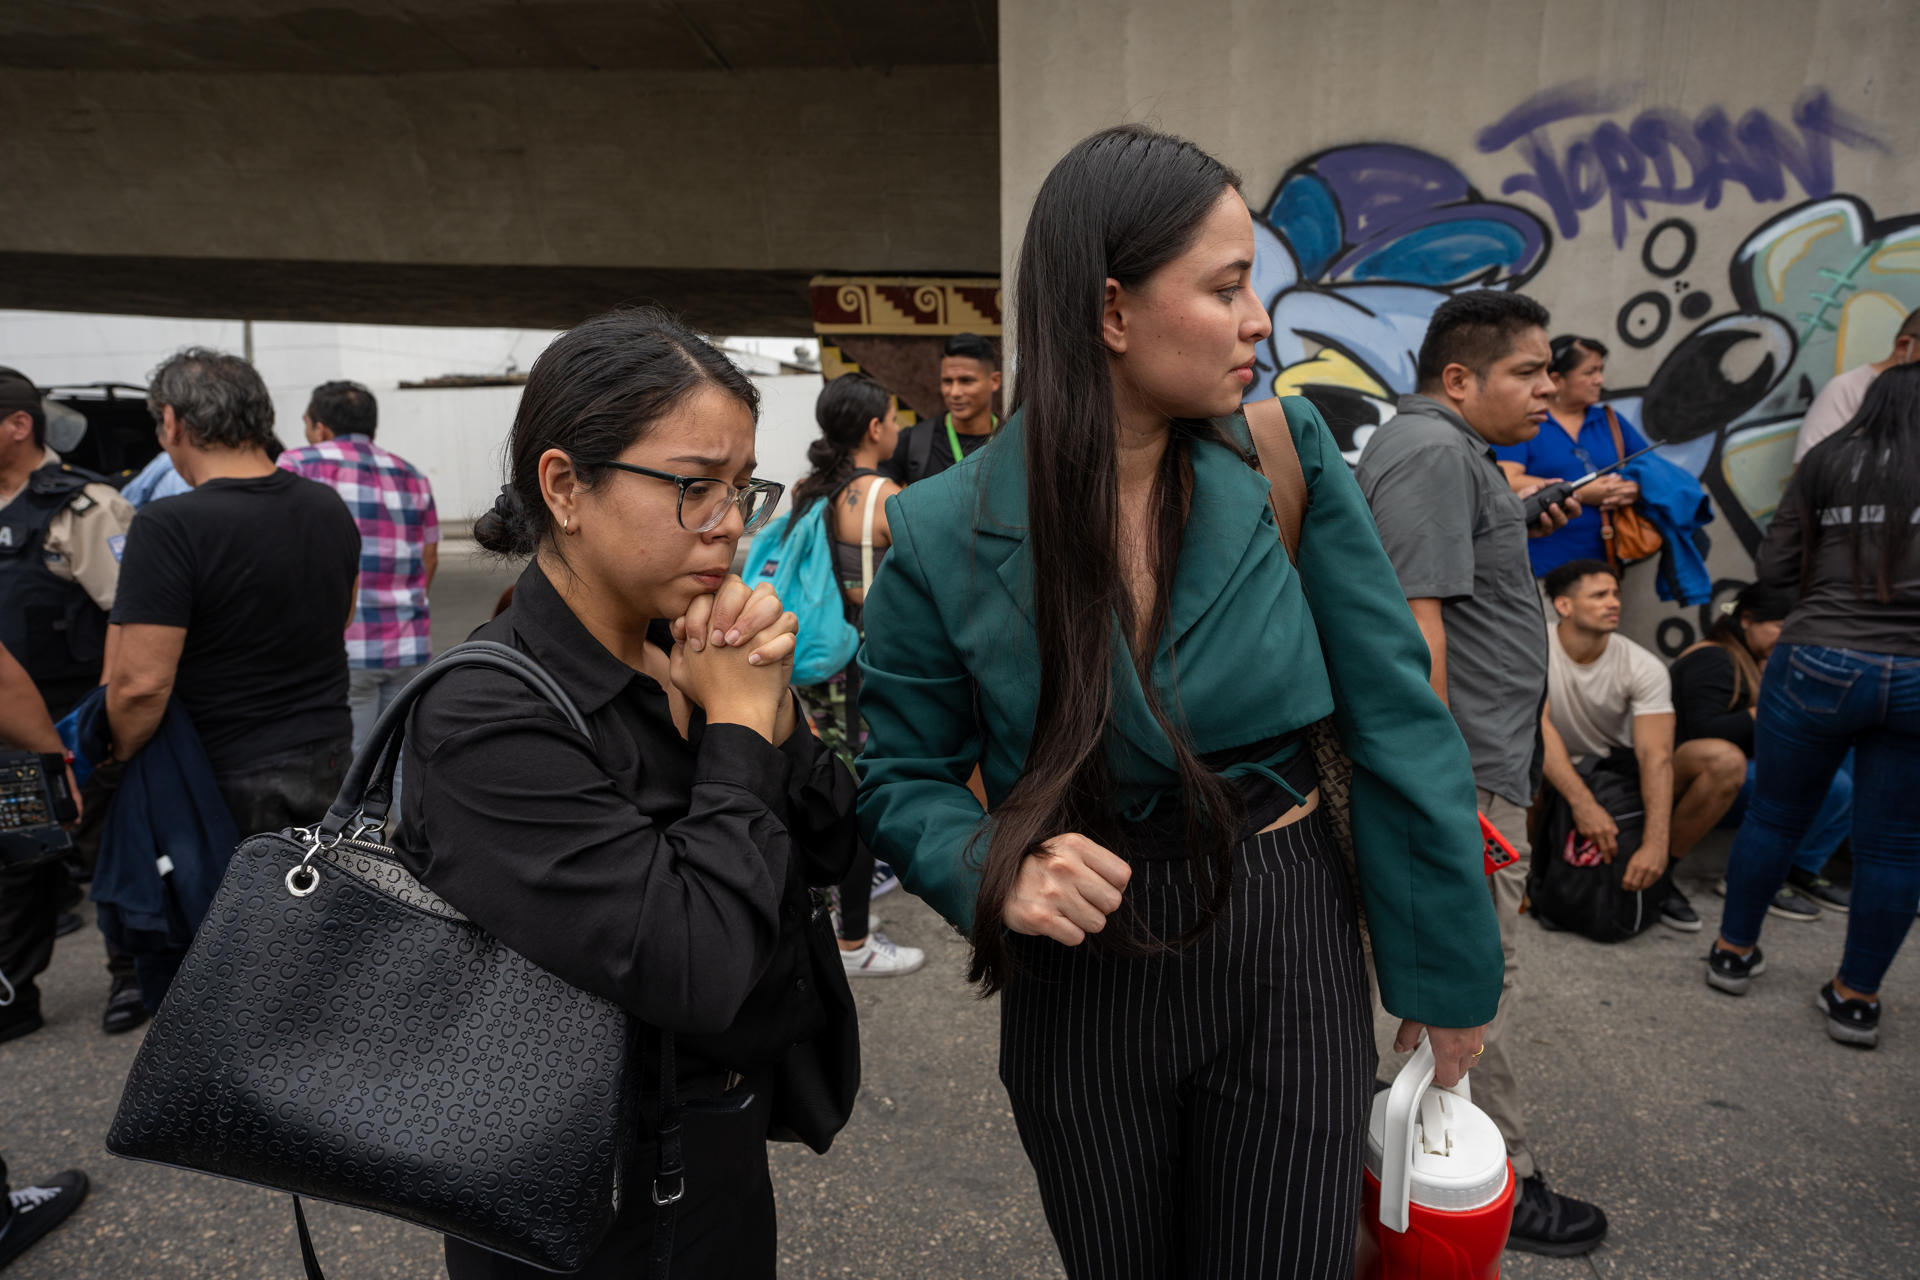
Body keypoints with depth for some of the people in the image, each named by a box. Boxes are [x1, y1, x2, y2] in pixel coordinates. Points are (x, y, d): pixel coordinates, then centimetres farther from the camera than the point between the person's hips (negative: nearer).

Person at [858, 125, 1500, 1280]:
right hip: (1083, 978, 0)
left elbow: (1397, 721, -5)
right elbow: (904, 777, -3)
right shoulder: (948, 534, -14)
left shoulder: (1286, 458, -10)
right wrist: (1000, 872, -23)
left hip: (1288, 955, 0)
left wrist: (1450, 971, 0)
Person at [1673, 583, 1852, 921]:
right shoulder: (1713, 660, -12)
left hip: (1750, 770, 10)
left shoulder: (1750, 661, 18)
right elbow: (1702, 735, -23)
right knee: (1828, 786, -24)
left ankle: (1804, 871, 0)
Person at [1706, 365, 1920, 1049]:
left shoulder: (1829, 461, 3)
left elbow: (1773, 568, 3)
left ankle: (1734, 952, 29)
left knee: (1777, 815, 15)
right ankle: (1856, 997, 22)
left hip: (1819, 665, 0)